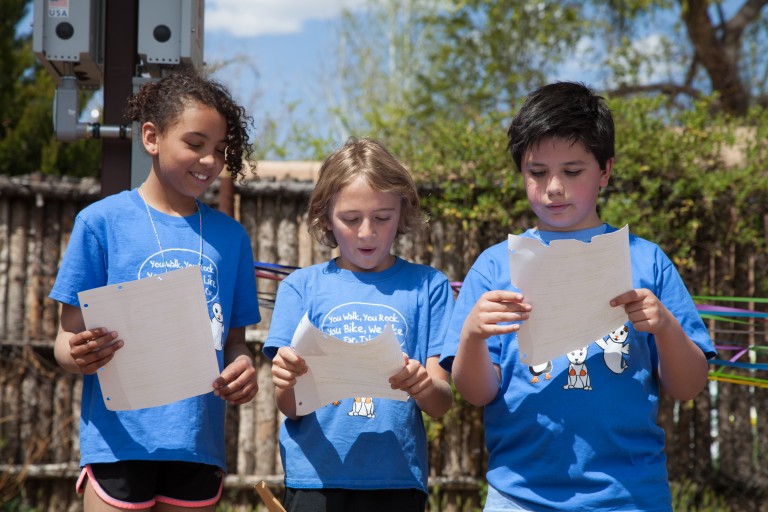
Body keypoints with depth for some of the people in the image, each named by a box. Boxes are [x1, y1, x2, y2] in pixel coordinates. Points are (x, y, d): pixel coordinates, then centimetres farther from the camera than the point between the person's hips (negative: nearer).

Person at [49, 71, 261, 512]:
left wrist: (243, 370, -7)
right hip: (121, 440, -3)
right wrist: (78, 355, -22)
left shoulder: (230, 236, 11)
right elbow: (69, 337, 0)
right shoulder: (102, 222, 0)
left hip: (198, 441, 4)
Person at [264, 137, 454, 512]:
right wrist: (288, 385, -22)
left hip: (397, 480, 0)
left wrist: (423, 385, -23)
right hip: (315, 477, 0)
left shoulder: (427, 286, 4)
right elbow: (291, 409, 0)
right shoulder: (302, 286, 5)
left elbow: (442, 403, -1)